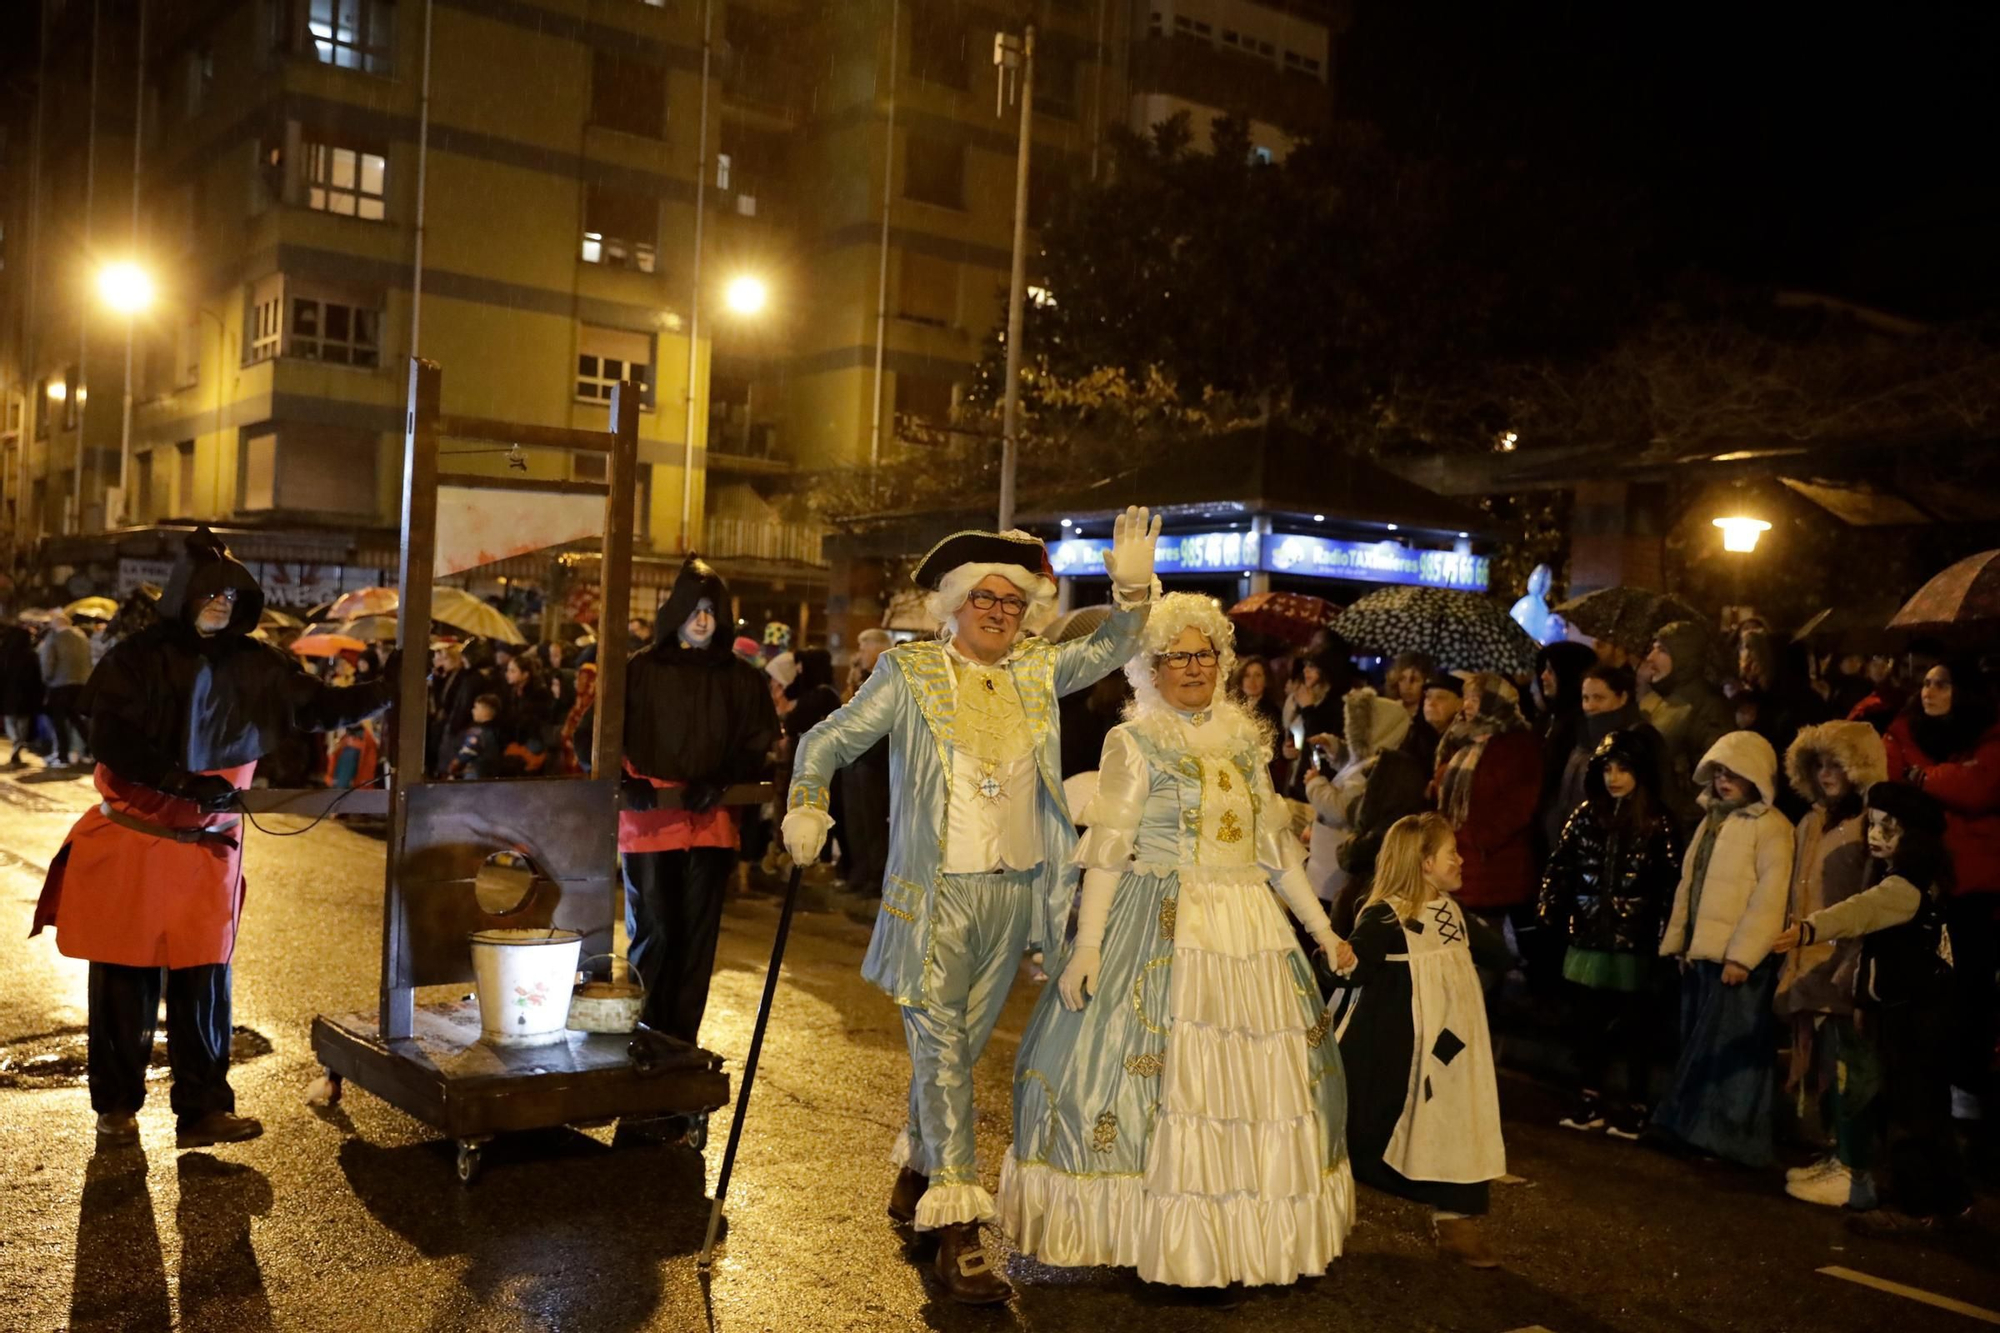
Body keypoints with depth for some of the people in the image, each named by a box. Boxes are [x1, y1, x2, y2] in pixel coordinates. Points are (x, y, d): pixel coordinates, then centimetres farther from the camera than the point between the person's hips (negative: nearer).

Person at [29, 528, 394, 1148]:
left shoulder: (253, 665, 1)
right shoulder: (137, 657, -6)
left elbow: (319, 707, -6)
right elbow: (113, 740, -14)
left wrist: (386, 691, -20)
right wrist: (183, 783, -24)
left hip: (208, 849, 2)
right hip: (129, 844, -2)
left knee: (203, 980, 3)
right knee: (126, 982, 5)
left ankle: (203, 1108, 10)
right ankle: (117, 1105, 18)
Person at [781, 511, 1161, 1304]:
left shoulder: (1037, 671, 9)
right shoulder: (909, 673, -2)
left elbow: (1110, 649, 9)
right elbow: (829, 741, -2)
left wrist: (1132, 590, -10)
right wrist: (807, 805, -19)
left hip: (1013, 893, 5)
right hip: (936, 892, -4)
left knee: (961, 1045, 15)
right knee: (940, 1046, -5)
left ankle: (916, 1168, 36)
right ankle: (956, 1229, -2)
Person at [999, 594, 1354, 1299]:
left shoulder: (1243, 740, 13)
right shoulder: (1134, 741, -2)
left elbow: (1274, 846, 17)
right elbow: (1106, 850, -8)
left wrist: (1322, 929, 15)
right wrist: (1086, 946, -15)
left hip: (1251, 929, 5)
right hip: (1164, 929, -5)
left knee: (1261, 1074, 6)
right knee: (1162, 1063, -6)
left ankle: (1239, 1233, 18)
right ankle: (1158, 1230, 7)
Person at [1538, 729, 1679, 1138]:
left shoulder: (1656, 822, -6)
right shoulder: (1587, 814, 5)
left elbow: (1671, 883, -9)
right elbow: (1560, 865, 6)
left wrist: (1664, 933, -15)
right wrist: (1551, 912, -3)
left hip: (1633, 940, -4)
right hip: (1588, 935, 4)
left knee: (1633, 1025, 6)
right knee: (1586, 1023, 10)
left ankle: (1634, 1106, 16)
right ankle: (1590, 1100, 22)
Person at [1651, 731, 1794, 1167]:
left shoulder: (1770, 827, -9)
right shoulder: (1711, 820, 16)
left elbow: (1770, 897, -16)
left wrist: (1741, 954, -20)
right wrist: (1676, 940, 14)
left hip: (1740, 959, -8)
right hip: (1701, 952, 8)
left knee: (1731, 1051, -2)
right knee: (1699, 1049, 12)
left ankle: (1729, 1139, 5)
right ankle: (1697, 1130, 21)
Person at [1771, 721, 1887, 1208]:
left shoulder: (1871, 825, -11)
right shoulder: (1812, 822, 15)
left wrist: (1852, 964, -21)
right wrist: (1790, 957, 17)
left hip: (1845, 966, -8)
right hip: (1809, 963, 8)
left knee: (1846, 1067, -4)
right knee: (1823, 1065, 12)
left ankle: (1856, 1173, 1)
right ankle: (1839, 1156, 21)